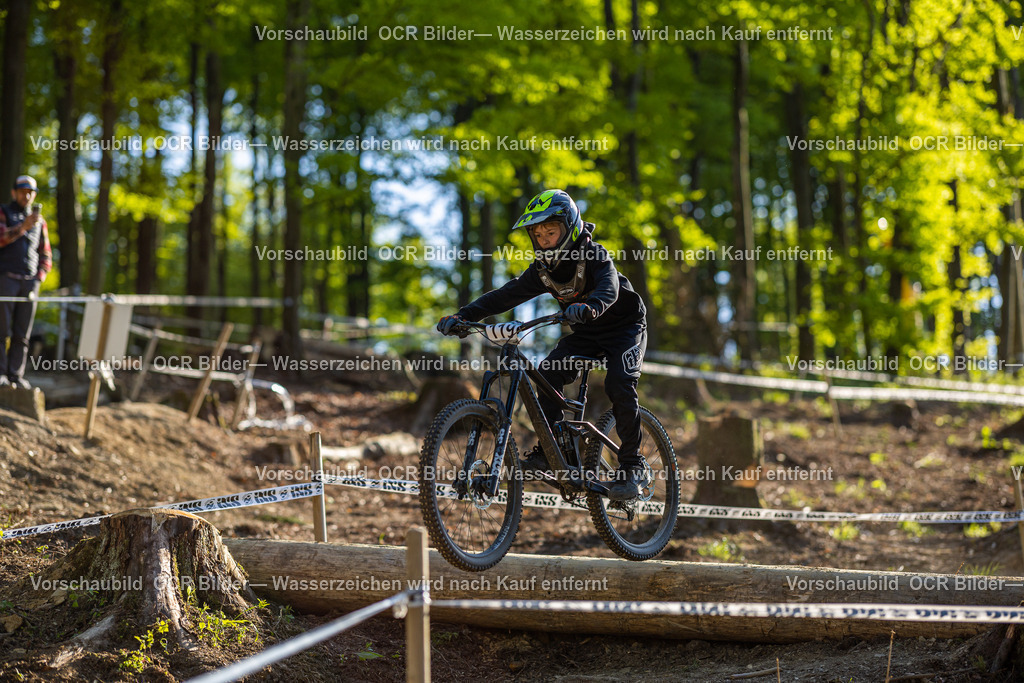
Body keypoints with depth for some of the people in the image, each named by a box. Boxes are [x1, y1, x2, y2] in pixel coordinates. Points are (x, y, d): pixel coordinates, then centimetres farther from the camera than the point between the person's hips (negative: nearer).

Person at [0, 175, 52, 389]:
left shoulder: (39, 221, 19)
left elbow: (45, 256, 20)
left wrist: (38, 279, 5)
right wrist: (23, 227, -23)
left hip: (29, 282, 4)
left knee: (22, 334, 0)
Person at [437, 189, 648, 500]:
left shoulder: (595, 256, -25)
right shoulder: (543, 269, -7)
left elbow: (608, 289, -44)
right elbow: (507, 295, -14)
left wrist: (589, 307, -68)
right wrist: (463, 315, -27)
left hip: (624, 327, -6)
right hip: (585, 334, 6)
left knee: (619, 385, -27)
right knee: (548, 374, -16)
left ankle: (631, 466, -17)